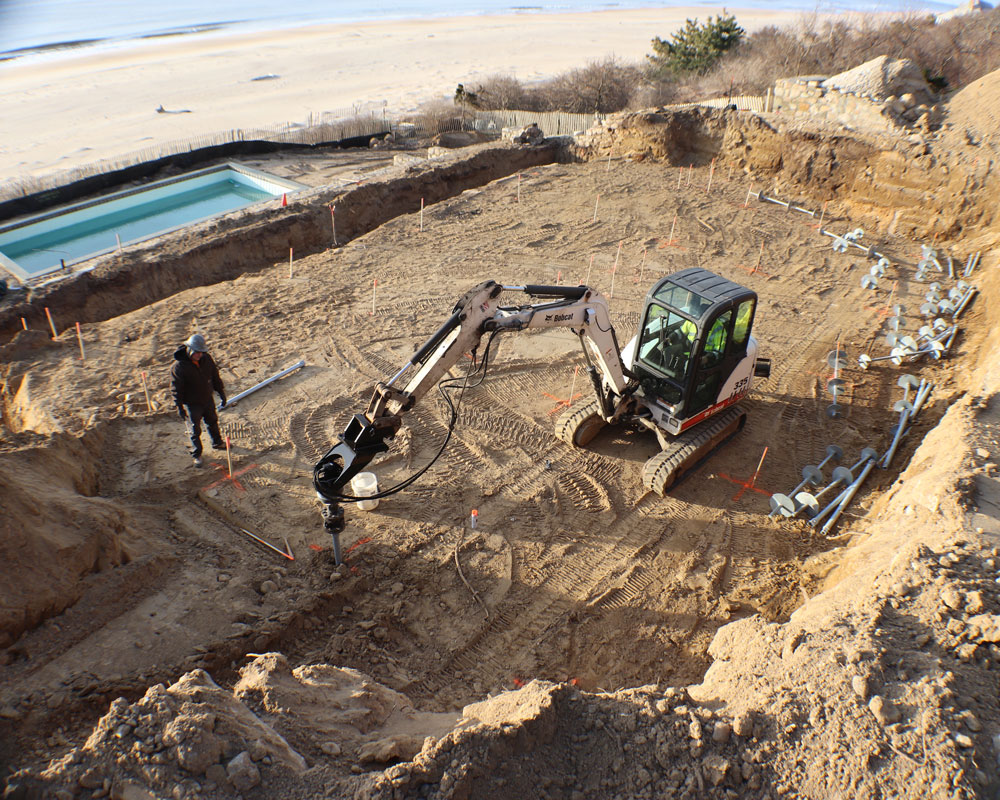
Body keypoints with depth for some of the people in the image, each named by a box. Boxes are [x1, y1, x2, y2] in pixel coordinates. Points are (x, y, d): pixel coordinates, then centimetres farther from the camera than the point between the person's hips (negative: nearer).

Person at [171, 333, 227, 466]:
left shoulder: (206, 358, -8)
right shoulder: (179, 366, -24)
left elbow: (215, 377, 5)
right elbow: (176, 388, -18)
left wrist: (221, 393, 9)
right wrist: (180, 407, -17)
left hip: (207, 400, 5)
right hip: (191, 404, -5)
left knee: (213, 422, 24)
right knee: (194, 430, 8)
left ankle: (217, 443, 48)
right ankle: (196, 454, 25)